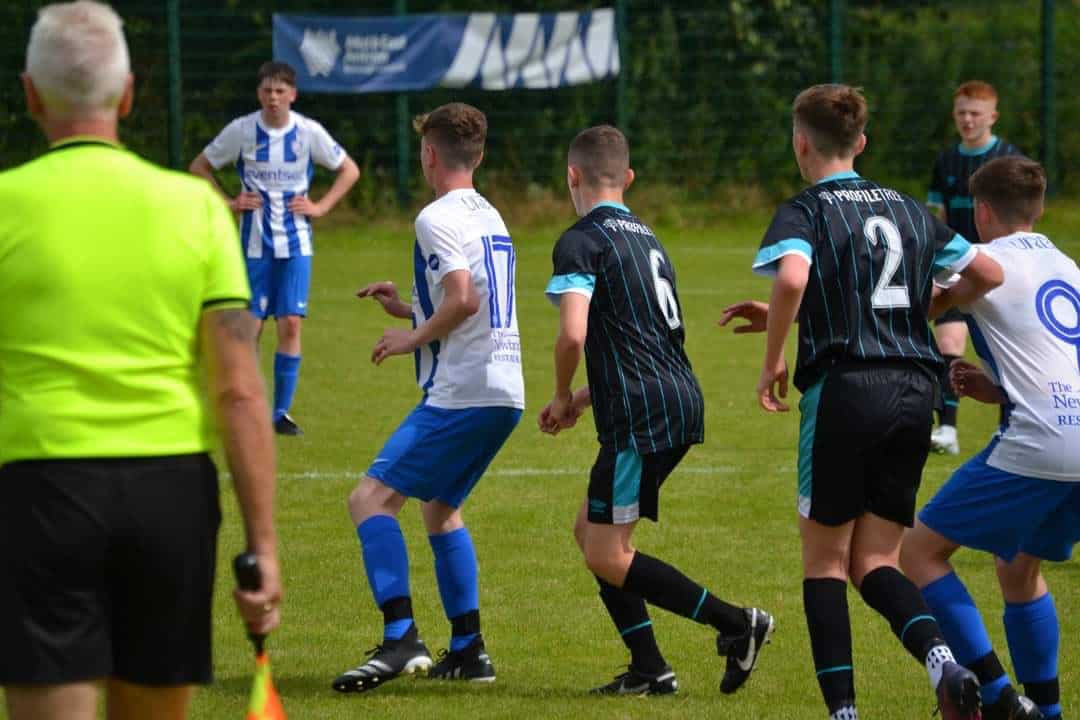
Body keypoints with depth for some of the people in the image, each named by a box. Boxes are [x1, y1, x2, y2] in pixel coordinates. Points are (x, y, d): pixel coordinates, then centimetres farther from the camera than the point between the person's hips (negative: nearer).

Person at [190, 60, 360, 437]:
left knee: (290, 324, -5)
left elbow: (349, 170, 9)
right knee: (249, 327, -3)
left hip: (296, 243, 0)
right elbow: (199, 167, 9)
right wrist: (229, 202, -2)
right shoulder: (241, 130, -5)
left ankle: (282, 412, 4)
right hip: (254, 242, 0)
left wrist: (320, 207, -1)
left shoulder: (309, 132, -4)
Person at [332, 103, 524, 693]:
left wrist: (411, 338, -8)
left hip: (461, 394, -10)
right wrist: (409, 307, 25)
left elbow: (464, 300, -23)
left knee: (371, 499, -10)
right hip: (505, 393, 10)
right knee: (439, 507, 23)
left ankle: (400, 638, -22)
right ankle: (467, 650, 21)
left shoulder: (438, 218, -10)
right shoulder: (490, 217, 19)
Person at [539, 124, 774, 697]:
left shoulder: (580, 242, -8)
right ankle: (648, 670, 13)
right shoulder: (644, 238, 21)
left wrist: (562, 397, -2)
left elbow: (573, 334, -21)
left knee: (606, 557, -4)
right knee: (591, 529, 17)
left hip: (643, 414, -9)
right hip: (680, 399, 9)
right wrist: (585, 401, 25)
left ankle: (737, 624, -10)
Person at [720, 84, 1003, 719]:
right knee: (876, 562, 9)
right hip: (916, 392, 5)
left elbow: (792, 279, -23)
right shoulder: (908, 210, 15)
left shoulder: (805, 212, -2)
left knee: (825, 560, 9)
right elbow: (990, 274, 17)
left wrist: (773, 360, -10)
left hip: (843, 388, -5)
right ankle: (942, 659, -18)